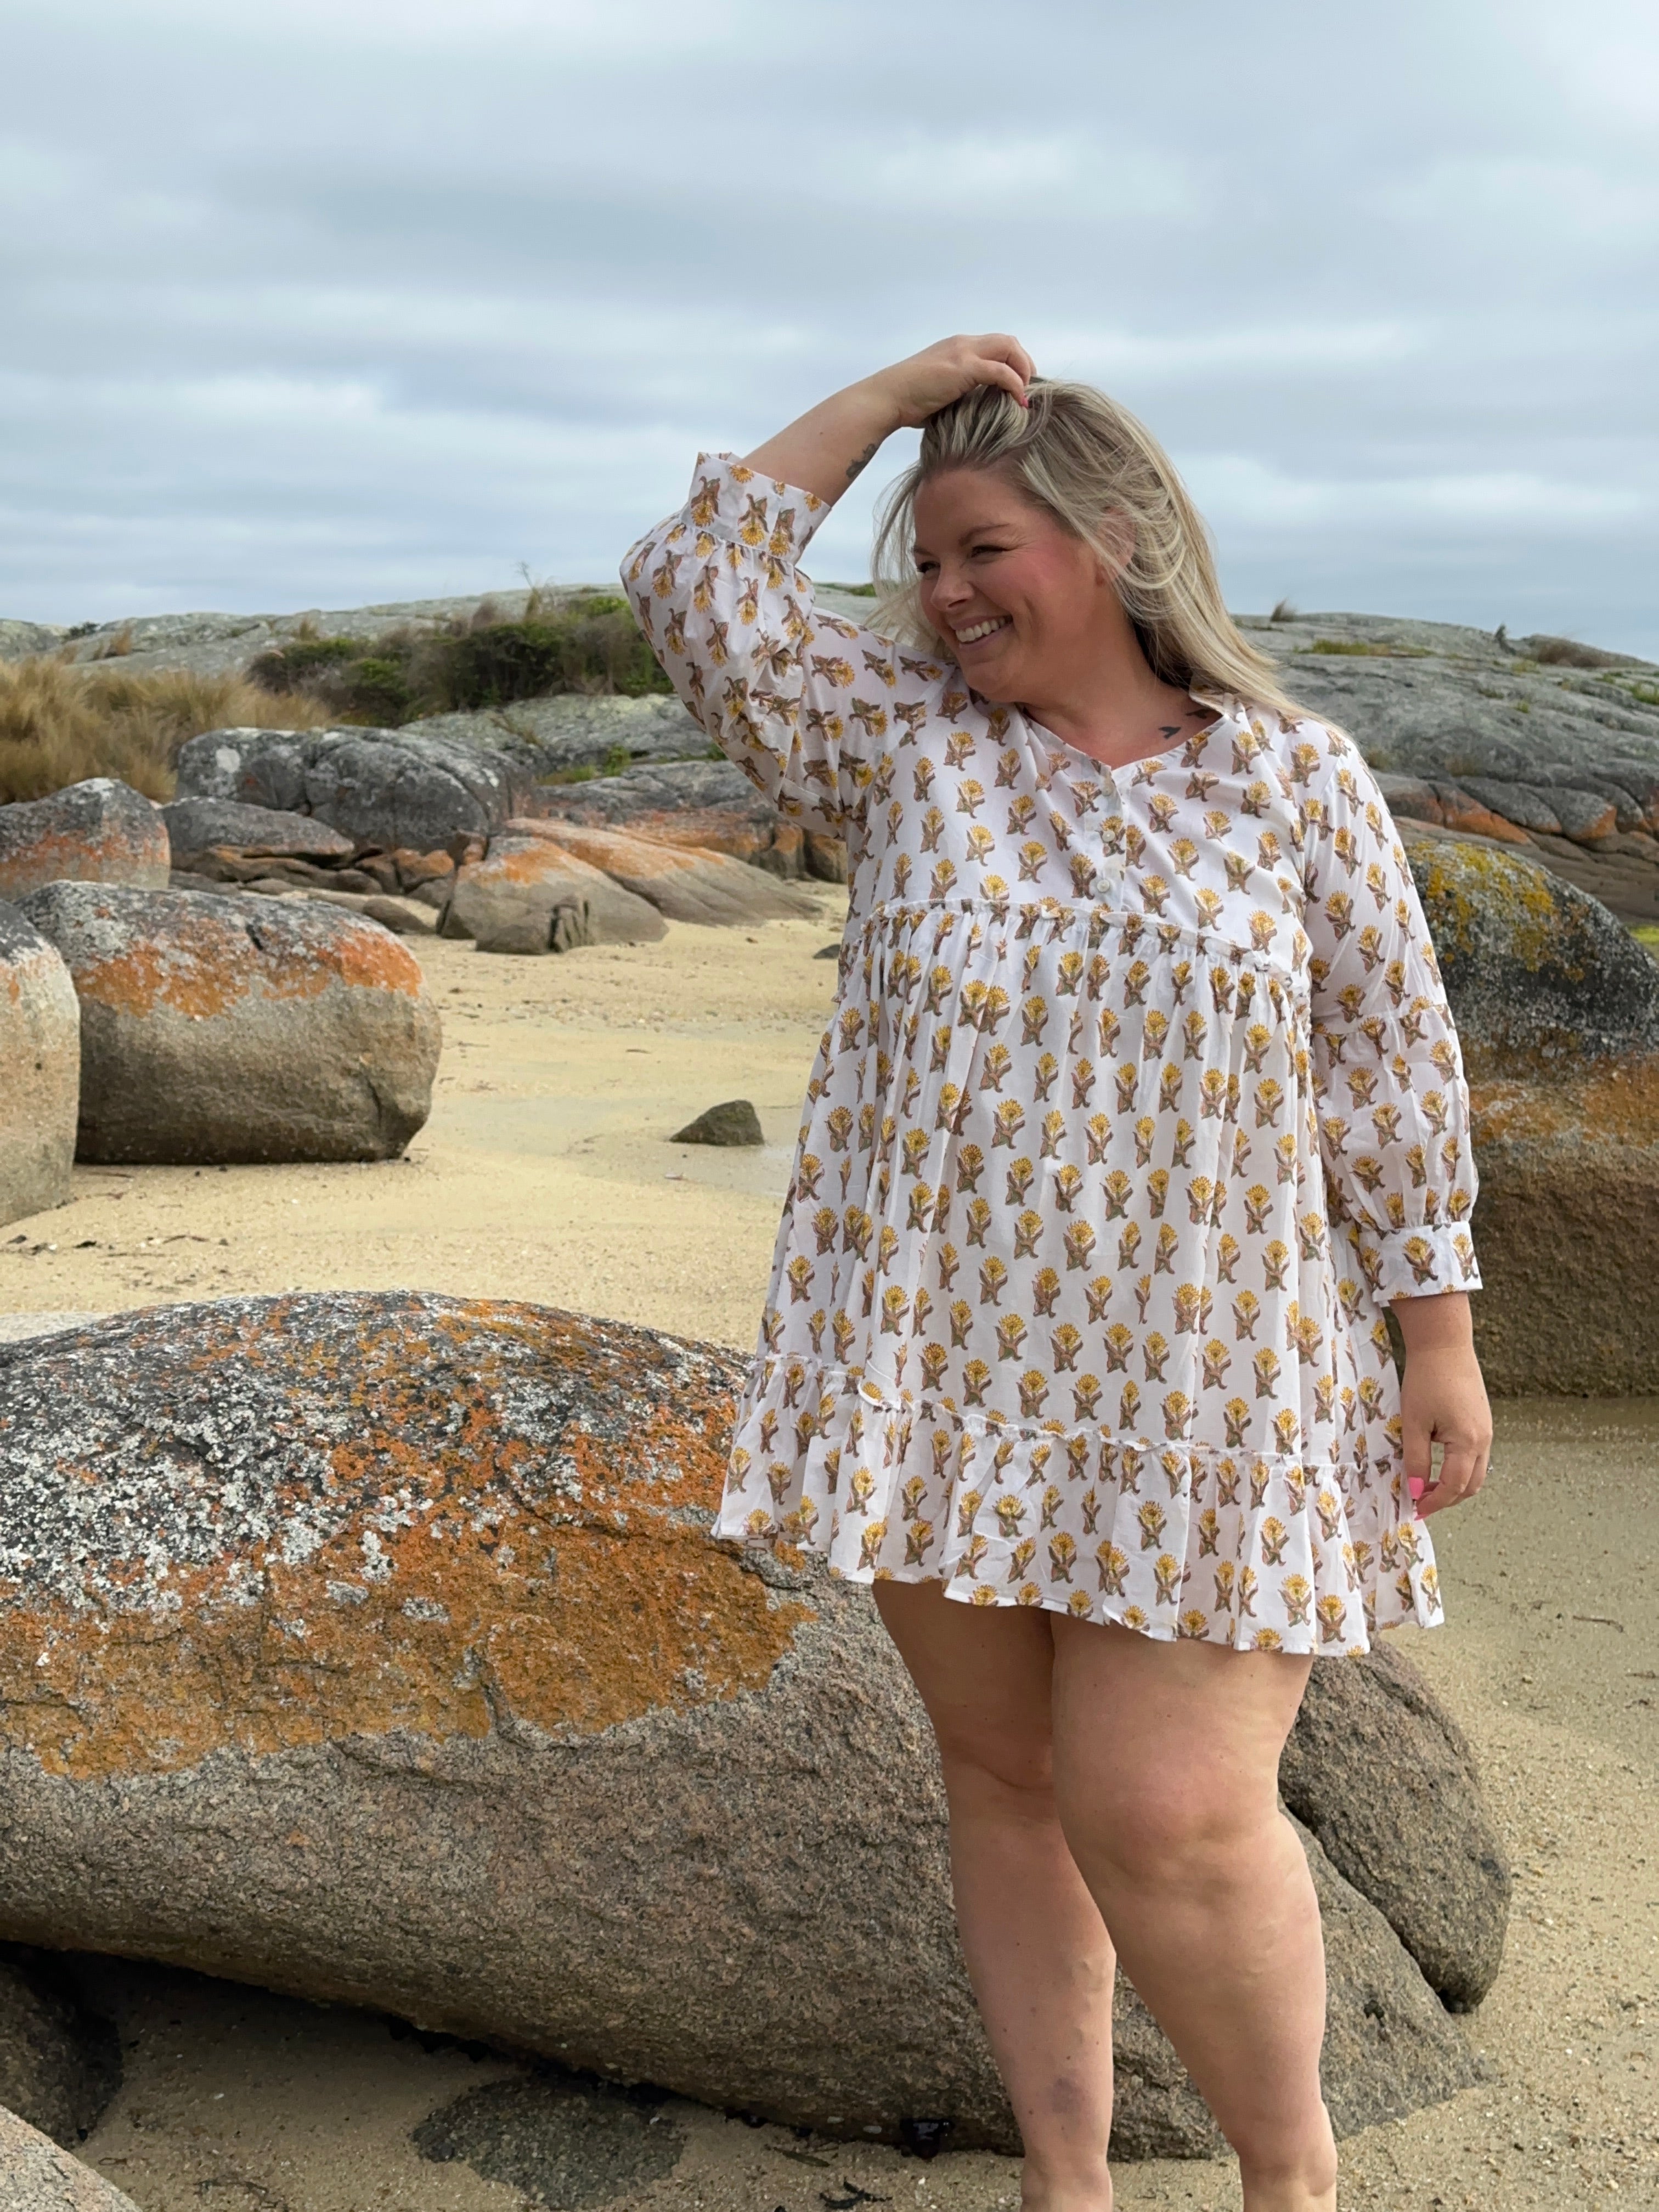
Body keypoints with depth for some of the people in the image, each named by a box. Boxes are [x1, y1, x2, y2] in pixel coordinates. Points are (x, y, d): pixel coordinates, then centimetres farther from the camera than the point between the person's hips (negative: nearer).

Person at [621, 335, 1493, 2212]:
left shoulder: (1291, 778, -1)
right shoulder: (899, 737, 4)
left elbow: (1388, 1057, 1)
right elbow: (697, 586, -4)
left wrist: (1438, 1331, -1)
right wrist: (893, 393, -3)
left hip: (1191, 1393, -3)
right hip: (942, 1366, 3)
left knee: (1162, 1817, -5)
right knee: (1004, 1776, 13)